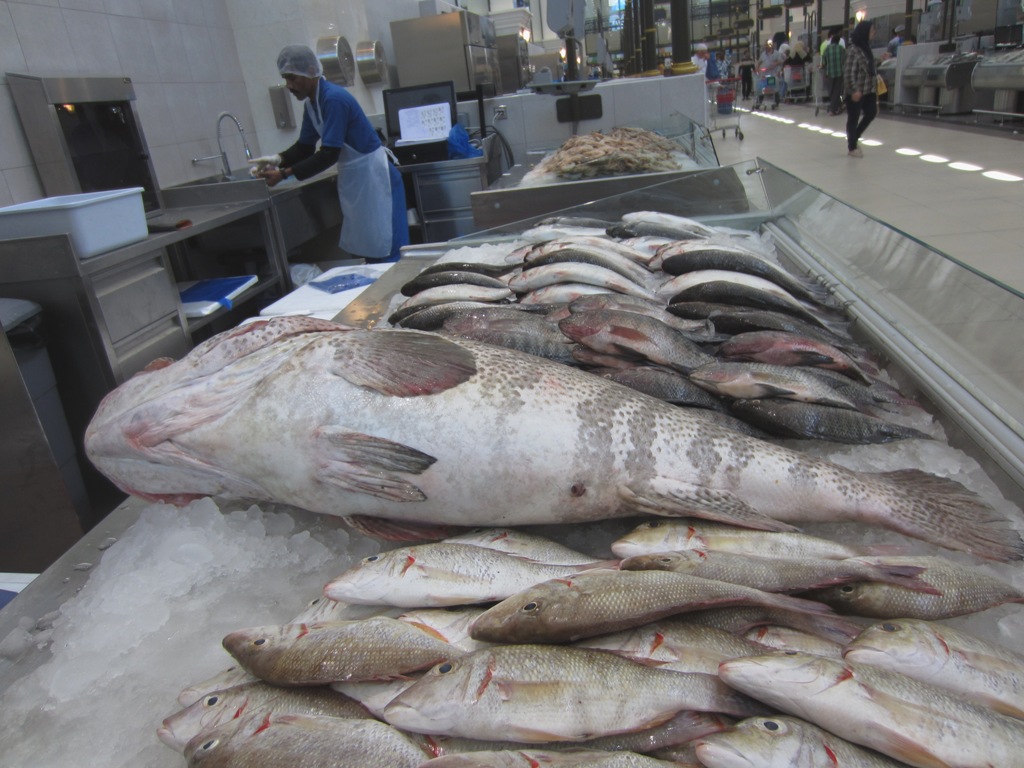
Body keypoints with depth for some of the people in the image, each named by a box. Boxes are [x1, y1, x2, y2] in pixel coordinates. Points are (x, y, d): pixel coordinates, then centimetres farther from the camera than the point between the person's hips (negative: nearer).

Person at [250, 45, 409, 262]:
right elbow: (305, 146, 11)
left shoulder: (334, 99, -21)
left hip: (372, 175, -9)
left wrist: (284, 174, -24)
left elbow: (329, 154, -25)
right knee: (360, 250, 12)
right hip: (352, 178, 9)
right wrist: (278, 160, -8)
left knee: (384, 251, -5)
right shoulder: (312, 103, 7)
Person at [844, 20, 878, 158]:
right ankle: (852, 147, 12)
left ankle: (854, 138, 23)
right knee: (853, 118, 1)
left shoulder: (866, 47, 12)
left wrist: (875, 83, 17)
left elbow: (870, 69, 18)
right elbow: (849, 72, -18)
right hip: (856, 91, -9)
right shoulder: (854, 50, -14)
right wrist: (854, 90, -23)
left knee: (871, 112, 8)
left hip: (868, 89, 9)